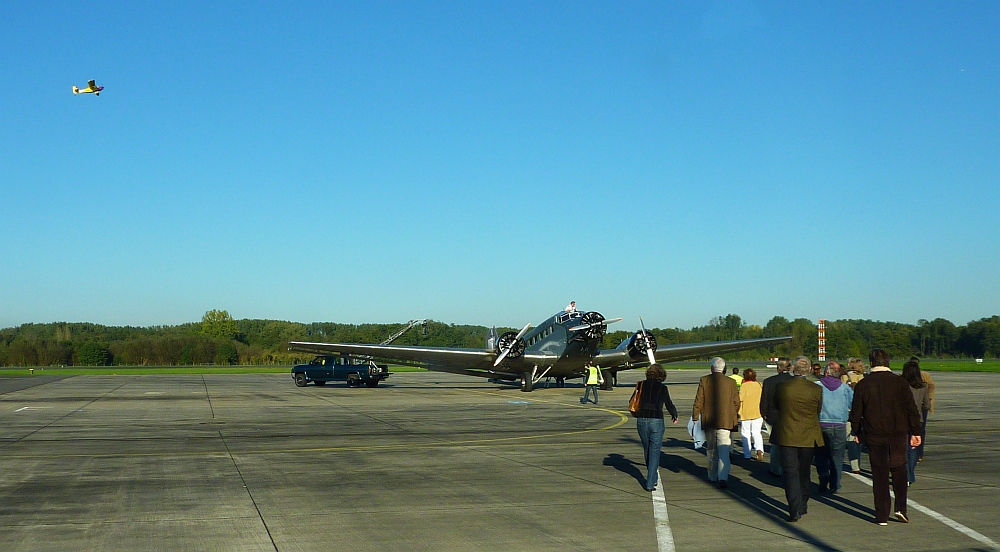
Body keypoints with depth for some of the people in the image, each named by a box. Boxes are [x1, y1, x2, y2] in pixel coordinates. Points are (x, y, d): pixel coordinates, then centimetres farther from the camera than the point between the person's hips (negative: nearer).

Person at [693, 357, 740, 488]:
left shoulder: (704, 381, -3)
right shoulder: (731, 383, -3)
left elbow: (698, 401, -2)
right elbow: (737, 403, 3)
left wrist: (695, 418, 6)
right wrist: (732, 416, 20)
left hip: (708, 422, 2)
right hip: (725, 422, -2)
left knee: (711, 450, 17)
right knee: (724, 451, -4)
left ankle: (712, 476, 27)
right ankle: (723, 477, -20)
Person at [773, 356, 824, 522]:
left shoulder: (782, 388, -9)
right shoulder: (816, 390, -8)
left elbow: (774, 407, 6)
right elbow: (818, 412, 5)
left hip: (786, 437, -2)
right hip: (809, 438, 2)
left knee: (790, 473, 0)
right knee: (804, 473, 18)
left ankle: (795, 509, -11)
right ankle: (802, 506, 31)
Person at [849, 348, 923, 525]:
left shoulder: (863, 384, -3)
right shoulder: (900, 382, -3)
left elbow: (856, 412, 2)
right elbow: (912, 409, 0)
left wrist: (856, 432, 15)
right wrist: (915, 432, 7)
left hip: (874, 436, 0)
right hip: (898, 434, 0)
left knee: (879, 474, 5)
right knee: (899, 469, 16)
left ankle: (882, 516, 5)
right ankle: (900, 508, 4)